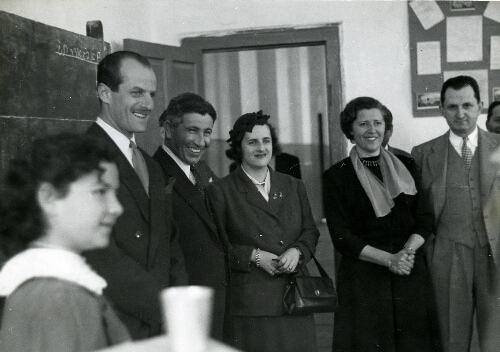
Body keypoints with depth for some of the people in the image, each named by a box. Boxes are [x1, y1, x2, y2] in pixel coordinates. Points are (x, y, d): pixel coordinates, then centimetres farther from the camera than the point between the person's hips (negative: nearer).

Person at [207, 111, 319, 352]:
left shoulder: (294, 186, 16)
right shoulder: (220, 192, 1)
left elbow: (310, 232, 16)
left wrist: (296, 251, -5)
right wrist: (254, 257, -14)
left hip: (295, 299, 4)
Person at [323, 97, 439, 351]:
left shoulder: (406, 166, 10)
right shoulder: (336, 176, 0)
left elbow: (424, 219, 8)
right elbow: (341, 237, -5)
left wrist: (408, 250, -11)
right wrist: (389, 259, -13)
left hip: (411, 274, 3)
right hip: (363, 277, -3)